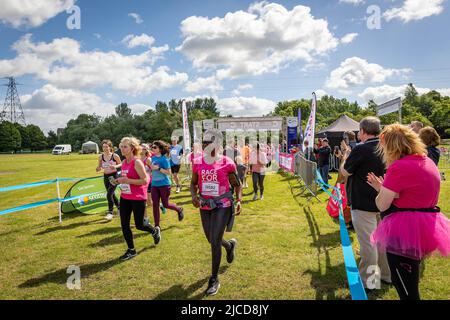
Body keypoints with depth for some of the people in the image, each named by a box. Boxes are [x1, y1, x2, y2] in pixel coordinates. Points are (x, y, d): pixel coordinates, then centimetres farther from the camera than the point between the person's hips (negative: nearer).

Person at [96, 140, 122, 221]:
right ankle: (119, 207, 37)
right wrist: (99, 168, -15)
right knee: (112, 194, 16)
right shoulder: (101, 157, -1)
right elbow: (99, 167, 8)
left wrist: (115, 166, -21)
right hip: (106, 177, 5)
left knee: (109, 194, -13)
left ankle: (110, 212, -2)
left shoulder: (115, 156, -12)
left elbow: (121, 164, -2)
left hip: (114, 176, -5)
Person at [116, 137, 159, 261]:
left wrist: (127, 181, -25)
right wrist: (119, 180, 4)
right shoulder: (124, 162, 6)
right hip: (125, 197, 7)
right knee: (124, 224, 6)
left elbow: (145, 181, -21)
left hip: (138, 198, -7)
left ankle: (154, 231, 37)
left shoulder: (137, 162, -17)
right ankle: (131, 250, 21)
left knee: (139, 225, 4)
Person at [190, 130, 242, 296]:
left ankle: (214, 279, 11)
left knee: (215, 242, -7)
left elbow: (236, 185, 1)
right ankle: (230, 245, 52)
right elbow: (193, 183, 11)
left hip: (222, 206, -5)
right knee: (211, 240, 17)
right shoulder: (198, 163, -1)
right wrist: (194, 195, -8)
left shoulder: (227, 163, -11)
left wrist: (238, 201, -13)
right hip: (205, 206, 5)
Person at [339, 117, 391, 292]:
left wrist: (346, 154, 6)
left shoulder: (361, 149, -19)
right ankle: (386, 274, 33)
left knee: (367, 242, 1)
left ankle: (368, 281, 12)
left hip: (363, 204, -7)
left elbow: (345, 172, -10)